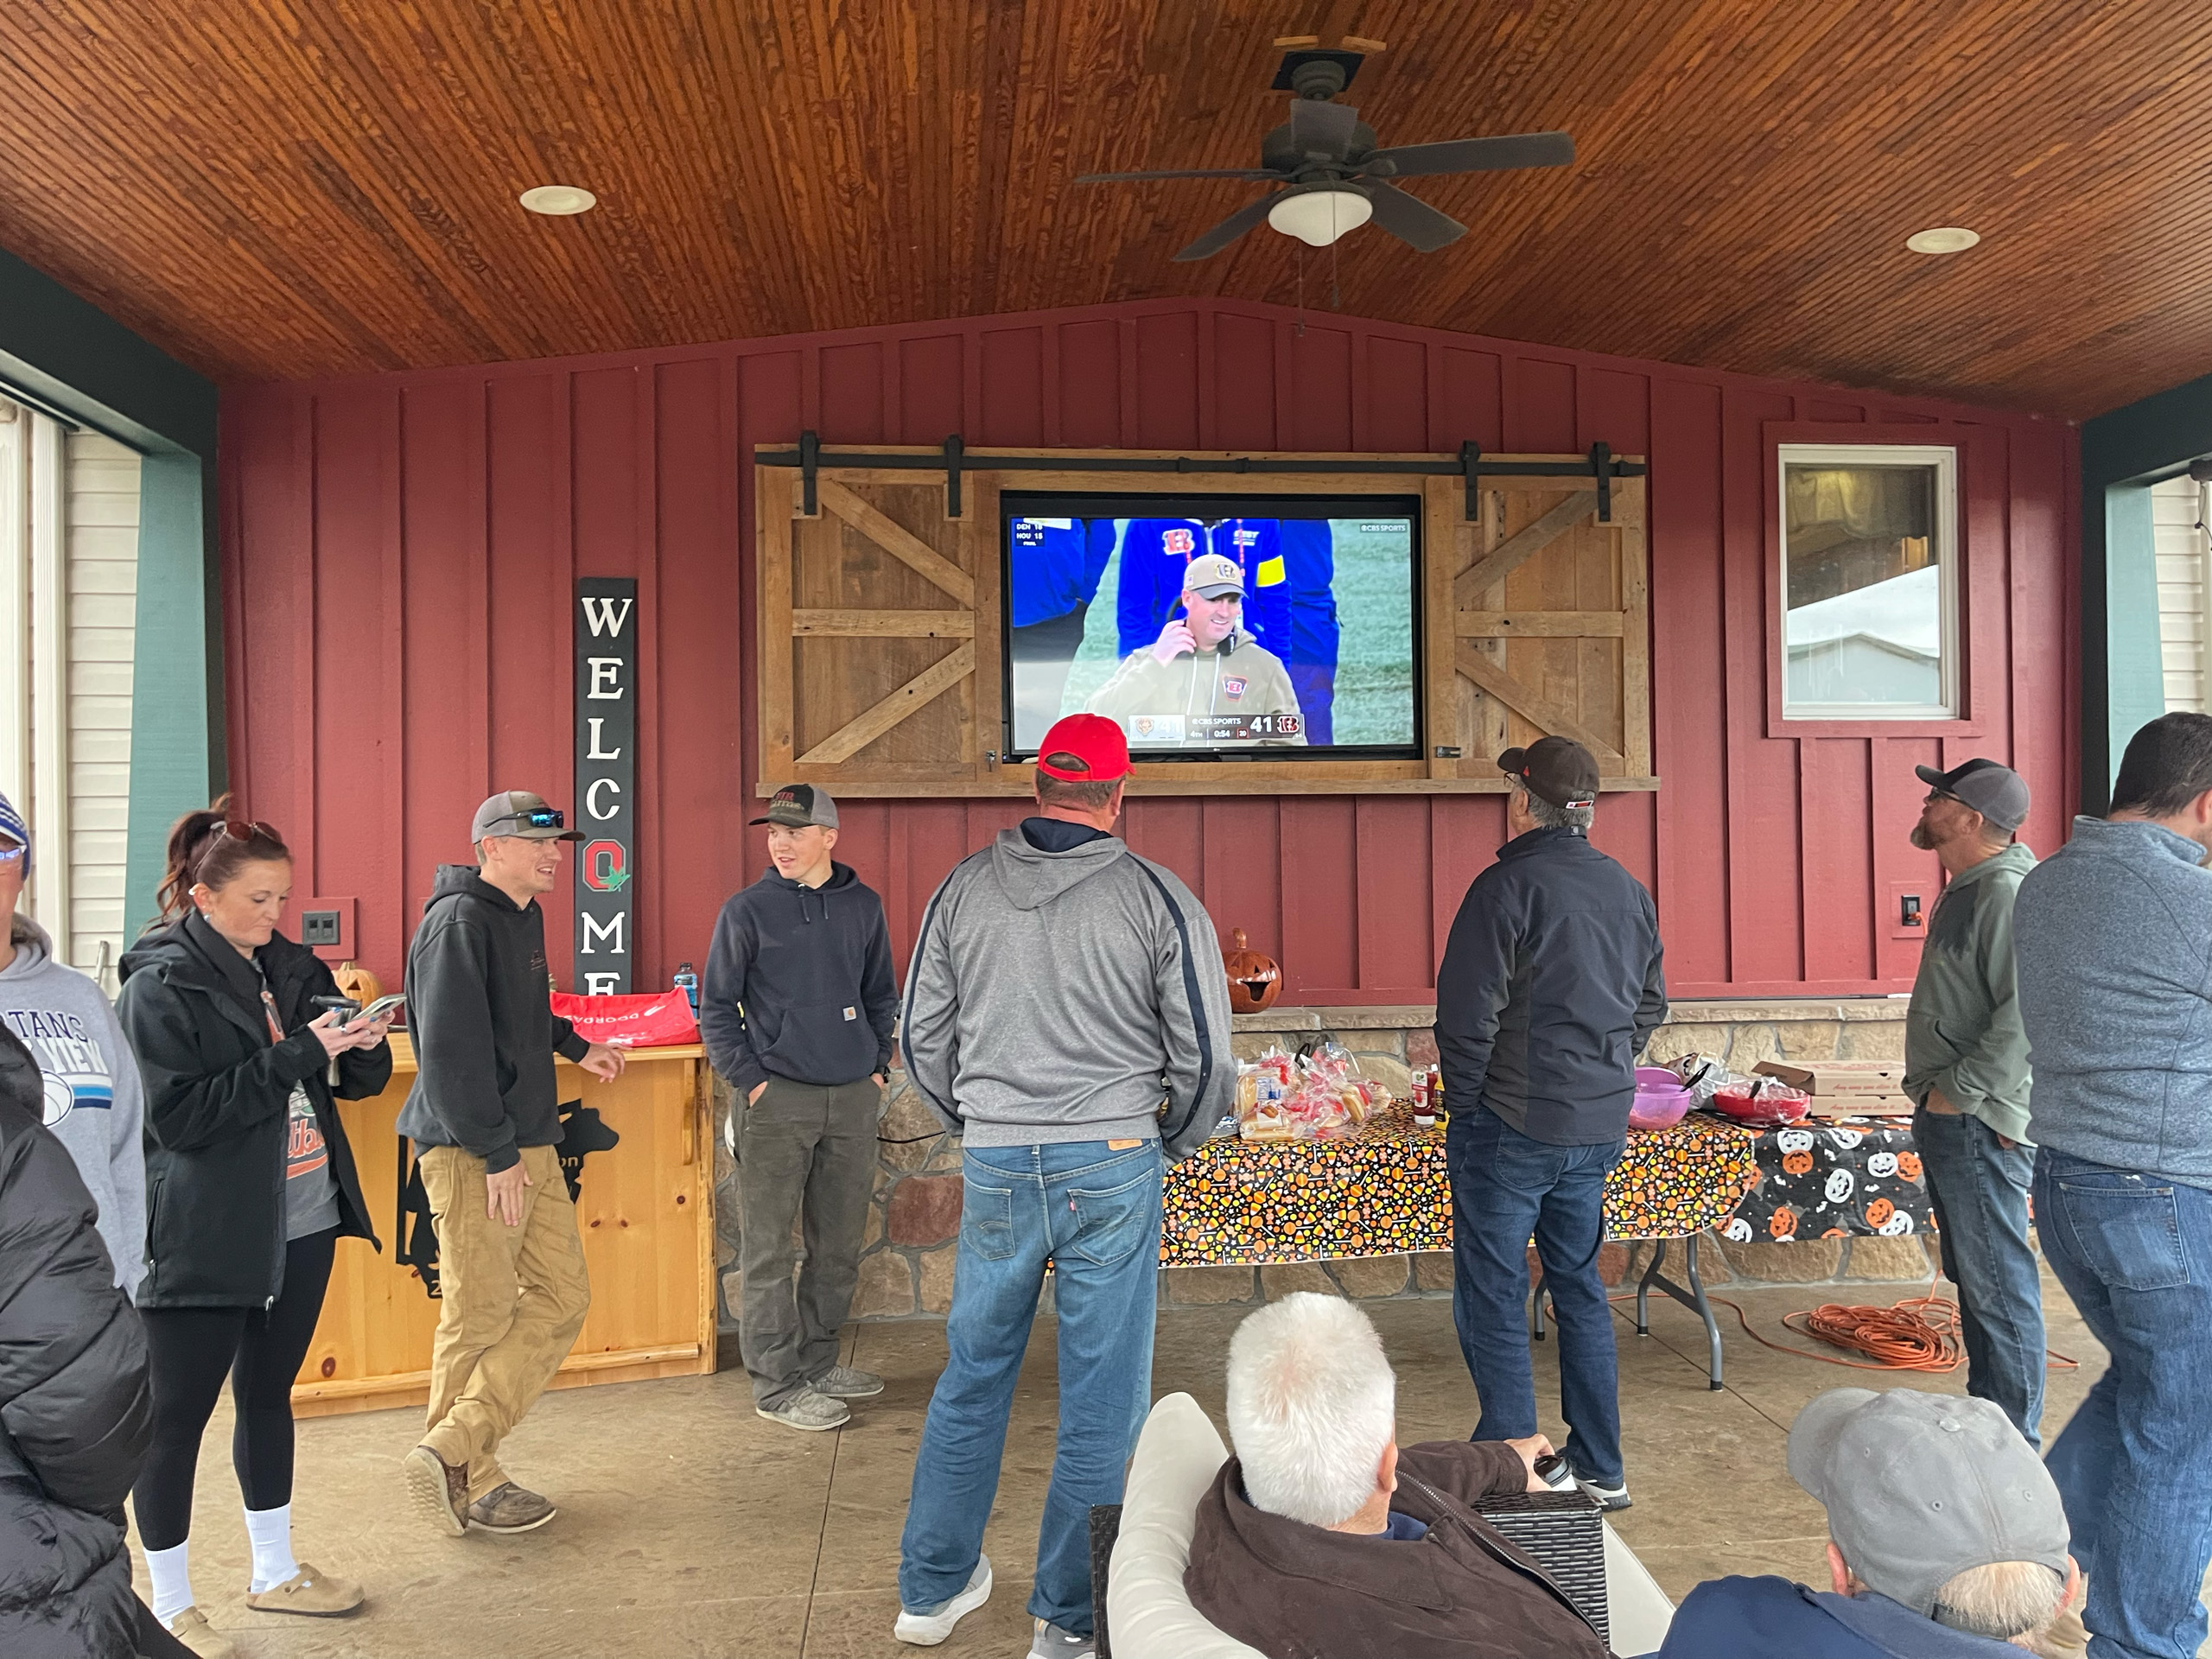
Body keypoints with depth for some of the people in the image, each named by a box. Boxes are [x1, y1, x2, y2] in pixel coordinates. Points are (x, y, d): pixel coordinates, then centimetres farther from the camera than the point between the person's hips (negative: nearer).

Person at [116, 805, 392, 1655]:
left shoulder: (291, 968, 7)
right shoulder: (161, 985, -11)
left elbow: (357, 1078, 14)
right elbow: (182, 1114, -19)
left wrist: (356, 1046, -9)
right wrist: (298, 1055, -23)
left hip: (303, 1222, 6)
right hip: (204, 1237, -6)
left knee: (268, 1394, 18)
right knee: (176, 1415, 4)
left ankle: (276, 1571, 32)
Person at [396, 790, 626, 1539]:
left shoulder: (523, 915, 15)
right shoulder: (459, 921, -15)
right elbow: (451, 1048, -21)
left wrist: (576, 1048, 27)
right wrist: (497, 1153, -20)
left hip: (531, 1146, 10)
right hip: (475, 1153, -10)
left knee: (562, 1298, 8)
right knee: (480, 1318, -1)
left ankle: (451, 1449, 11)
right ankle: (473, 1479, 13)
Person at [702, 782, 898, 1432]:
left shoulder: (863, 905, 8)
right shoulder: (747, 911, -3)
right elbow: (716, 1007, 0)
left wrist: (878, 1066, 8)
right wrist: (750, 1080, -7)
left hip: (853, 1098, 4)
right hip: (778, 1099, -4)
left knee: (840, 1244, 12)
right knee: (769, 1249, 0)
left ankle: (817, 1360, 27)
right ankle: (777, 1383, 10)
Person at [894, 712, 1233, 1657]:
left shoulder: (963, 889, 2)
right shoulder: (1157, 897, -6)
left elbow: (921, 1038, 8)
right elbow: (1205, 1054, -4)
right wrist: (1173, 1141, 14)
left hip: (994, 1165, 3)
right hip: (1111, 1168, -3)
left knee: (973, 1375, 18)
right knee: (1103, 1397, 8)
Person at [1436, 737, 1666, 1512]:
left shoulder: (1509, 886, -15)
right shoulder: (1629, 891, 7)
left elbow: (1468, 1013, -17)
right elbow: (1650, 1006, 16)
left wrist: (1465, 1099, -4)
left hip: (1512, 1124, -7)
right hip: (1599, 1127, 7)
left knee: (1491, 1299, 3)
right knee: (1579, 1287, 18)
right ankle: (1599, 1468, 25)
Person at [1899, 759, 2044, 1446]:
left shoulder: (2007, 892, -18)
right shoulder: (1968, 889, 15)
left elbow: (2023, 1015, -26)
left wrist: (1959, 1091, -20)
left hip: (1980, 1124, -11)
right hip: (1948, 1116, 11)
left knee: (1998, 1282, -3)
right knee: (1972, 1278, 18)